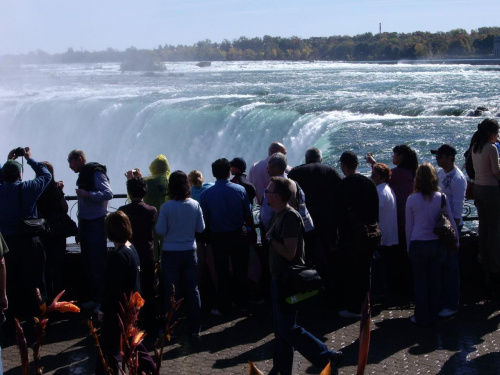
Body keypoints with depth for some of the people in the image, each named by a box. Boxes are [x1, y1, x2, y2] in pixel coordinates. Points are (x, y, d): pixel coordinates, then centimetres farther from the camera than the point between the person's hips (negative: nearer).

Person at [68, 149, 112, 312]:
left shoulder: (96, 173, -9)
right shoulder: (83, 175, 17)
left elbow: (108, 194, -21)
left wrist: (88, 194, -23)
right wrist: (80, 229, 19)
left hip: (97, 224, -9)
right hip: (86, 224, 9)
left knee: (97, 265, -6)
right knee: (87, 264, 11)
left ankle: (103, 300, 0)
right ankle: (94, 298, 19)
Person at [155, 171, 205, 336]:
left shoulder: (166, 207, -15)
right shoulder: (195, 205, -7)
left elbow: (160, 230, -11)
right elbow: (201, 228, 0)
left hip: (170, 253, -2)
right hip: (190, 252, 2)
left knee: (170, 292, 7)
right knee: (192, 290, 12)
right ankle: (195, 328, 18)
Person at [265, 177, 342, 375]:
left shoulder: (290, 217, -20)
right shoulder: (281, 215, 11)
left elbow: (289, 253, -25)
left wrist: (270, 238, -15)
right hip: (279, 279, 10)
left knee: (288, 329, -5)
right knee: (280, 328, 14)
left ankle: (328, 357, 3)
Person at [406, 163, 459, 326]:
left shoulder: (412, 199, -7)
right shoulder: (442, 198, -5)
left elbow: (408, 226, 0)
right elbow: (451, 221, 3)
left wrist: (408, 246, 11)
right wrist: (455, 241, 17)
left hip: (418, 245, -1)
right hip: (437, 244, 2)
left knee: (420, 281, 9)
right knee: (435, 279, 14)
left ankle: (422, 317, 15)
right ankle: (433, 316, 22)